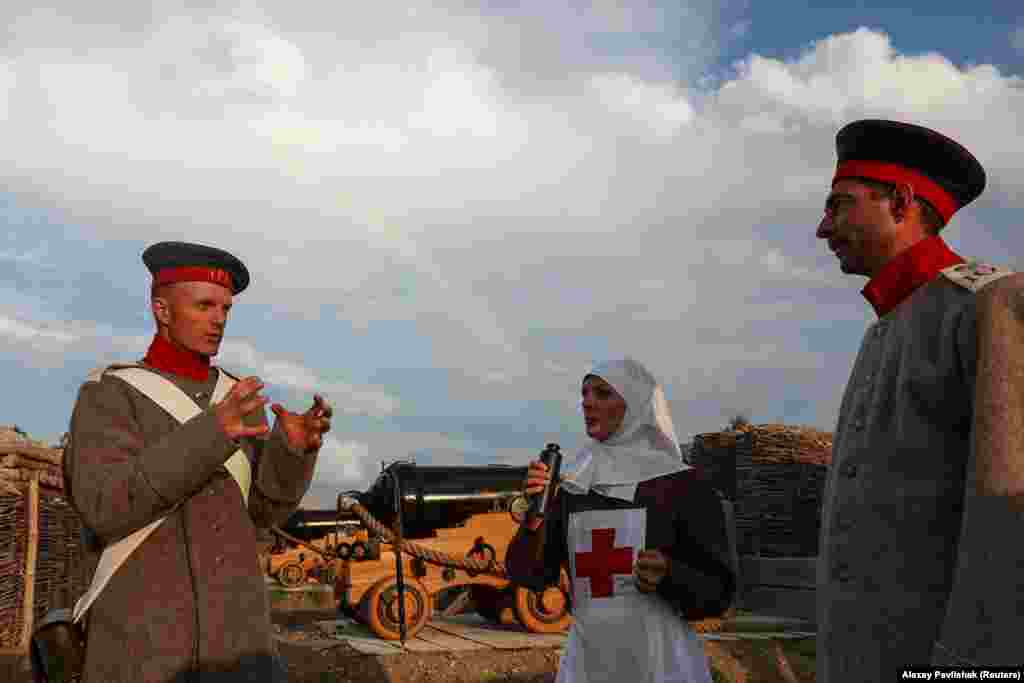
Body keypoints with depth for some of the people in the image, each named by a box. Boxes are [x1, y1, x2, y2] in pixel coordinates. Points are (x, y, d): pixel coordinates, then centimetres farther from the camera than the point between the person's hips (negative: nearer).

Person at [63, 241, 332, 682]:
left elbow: (259, 510, 8)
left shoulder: (236, 400, 11)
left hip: (233, 635, 5)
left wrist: (296, 446, -13)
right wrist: (210, 435, -29)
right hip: (141, 645, -4)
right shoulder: (107, 395, -5)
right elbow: (105, 509, -19)